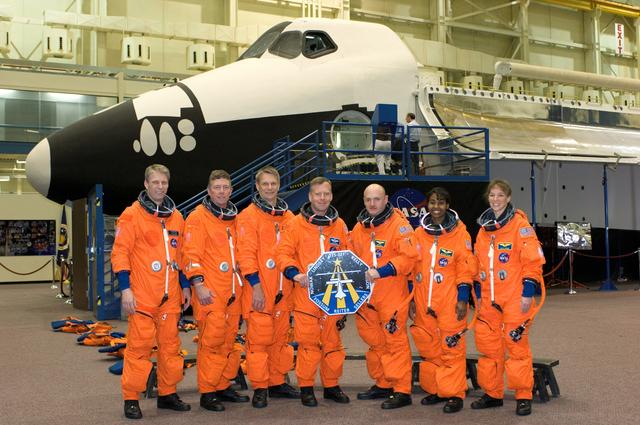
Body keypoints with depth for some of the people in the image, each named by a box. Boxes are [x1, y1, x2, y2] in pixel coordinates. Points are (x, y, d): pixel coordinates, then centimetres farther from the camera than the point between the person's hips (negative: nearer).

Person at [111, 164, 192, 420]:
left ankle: (168, 393, 21)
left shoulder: (176, 217, 14)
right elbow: (120, 253, -7)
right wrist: (125, 288, -14)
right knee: (139, 346, -4)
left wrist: (185, 286, 16)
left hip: (170, 296, 5)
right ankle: (131, 399, 5)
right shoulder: (132, 215, -3)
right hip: (142, 296, -5)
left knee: (170, 345, 10)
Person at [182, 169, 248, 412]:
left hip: (233, 292, 7)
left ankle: (223, 387, 21)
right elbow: (191, 254, -11)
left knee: (229, 341, 11)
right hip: (210, 292, -6)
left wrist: (242, 283, 18)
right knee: (211, 341, -6)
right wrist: (198, 284, -19)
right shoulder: (198, 218, -5)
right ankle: (207, 393, 2)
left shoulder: (235, 218, 15)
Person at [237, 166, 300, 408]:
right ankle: (259, 388, 4)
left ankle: (277, 383, 23)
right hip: (259, 291, -6)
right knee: (259, 340, -4)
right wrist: (255, 285, -16)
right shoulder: (249, 216, -4)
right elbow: (246, 254, -10)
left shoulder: (288, 217, 13)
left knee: (280, 338, 12)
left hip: (283, 292, 6)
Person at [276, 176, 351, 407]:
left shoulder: (339, 224, 10)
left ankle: (331, 385, 22)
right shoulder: (296, 223, 0)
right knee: (308, 341, -2)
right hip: (306, 293, -3)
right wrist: (295, 274, -17)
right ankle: (306, 387, 11)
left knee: (333, 340, 9)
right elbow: (284, 253, -3)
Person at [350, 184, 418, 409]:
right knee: (374, 342, 14)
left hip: (392, 295, -7)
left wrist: (381, 272, -22)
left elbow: (409, 256, -18)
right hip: (365, 295, 7)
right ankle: (382, 384, 28)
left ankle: (402, 390, 1)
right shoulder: (359, 227, 12)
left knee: (395, 341, -5)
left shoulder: (398, 224, -8)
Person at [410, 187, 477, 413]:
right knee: (428, 347, 10)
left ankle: (454, 394, 4)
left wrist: (463, 299, -9)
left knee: (451, 347, -4)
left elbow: (466, 268, -4)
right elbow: (411, 269, 13)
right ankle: (434, 389, 23)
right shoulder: (419, 233, 10)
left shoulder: (459, 232, -2)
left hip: (450, 302, -4)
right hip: (424, 301, 5)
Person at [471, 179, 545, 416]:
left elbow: (533, 260, -9)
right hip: (489, 298, 6)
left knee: (516, 344, -3)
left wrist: (528, 292, -14)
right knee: (487, 344, 8)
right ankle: (492, 393, 20)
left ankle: (523, 396, 7)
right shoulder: (484, 228, 13)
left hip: (515, 297, -6)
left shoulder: (520, 225, -6)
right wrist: (478, 294, 16)